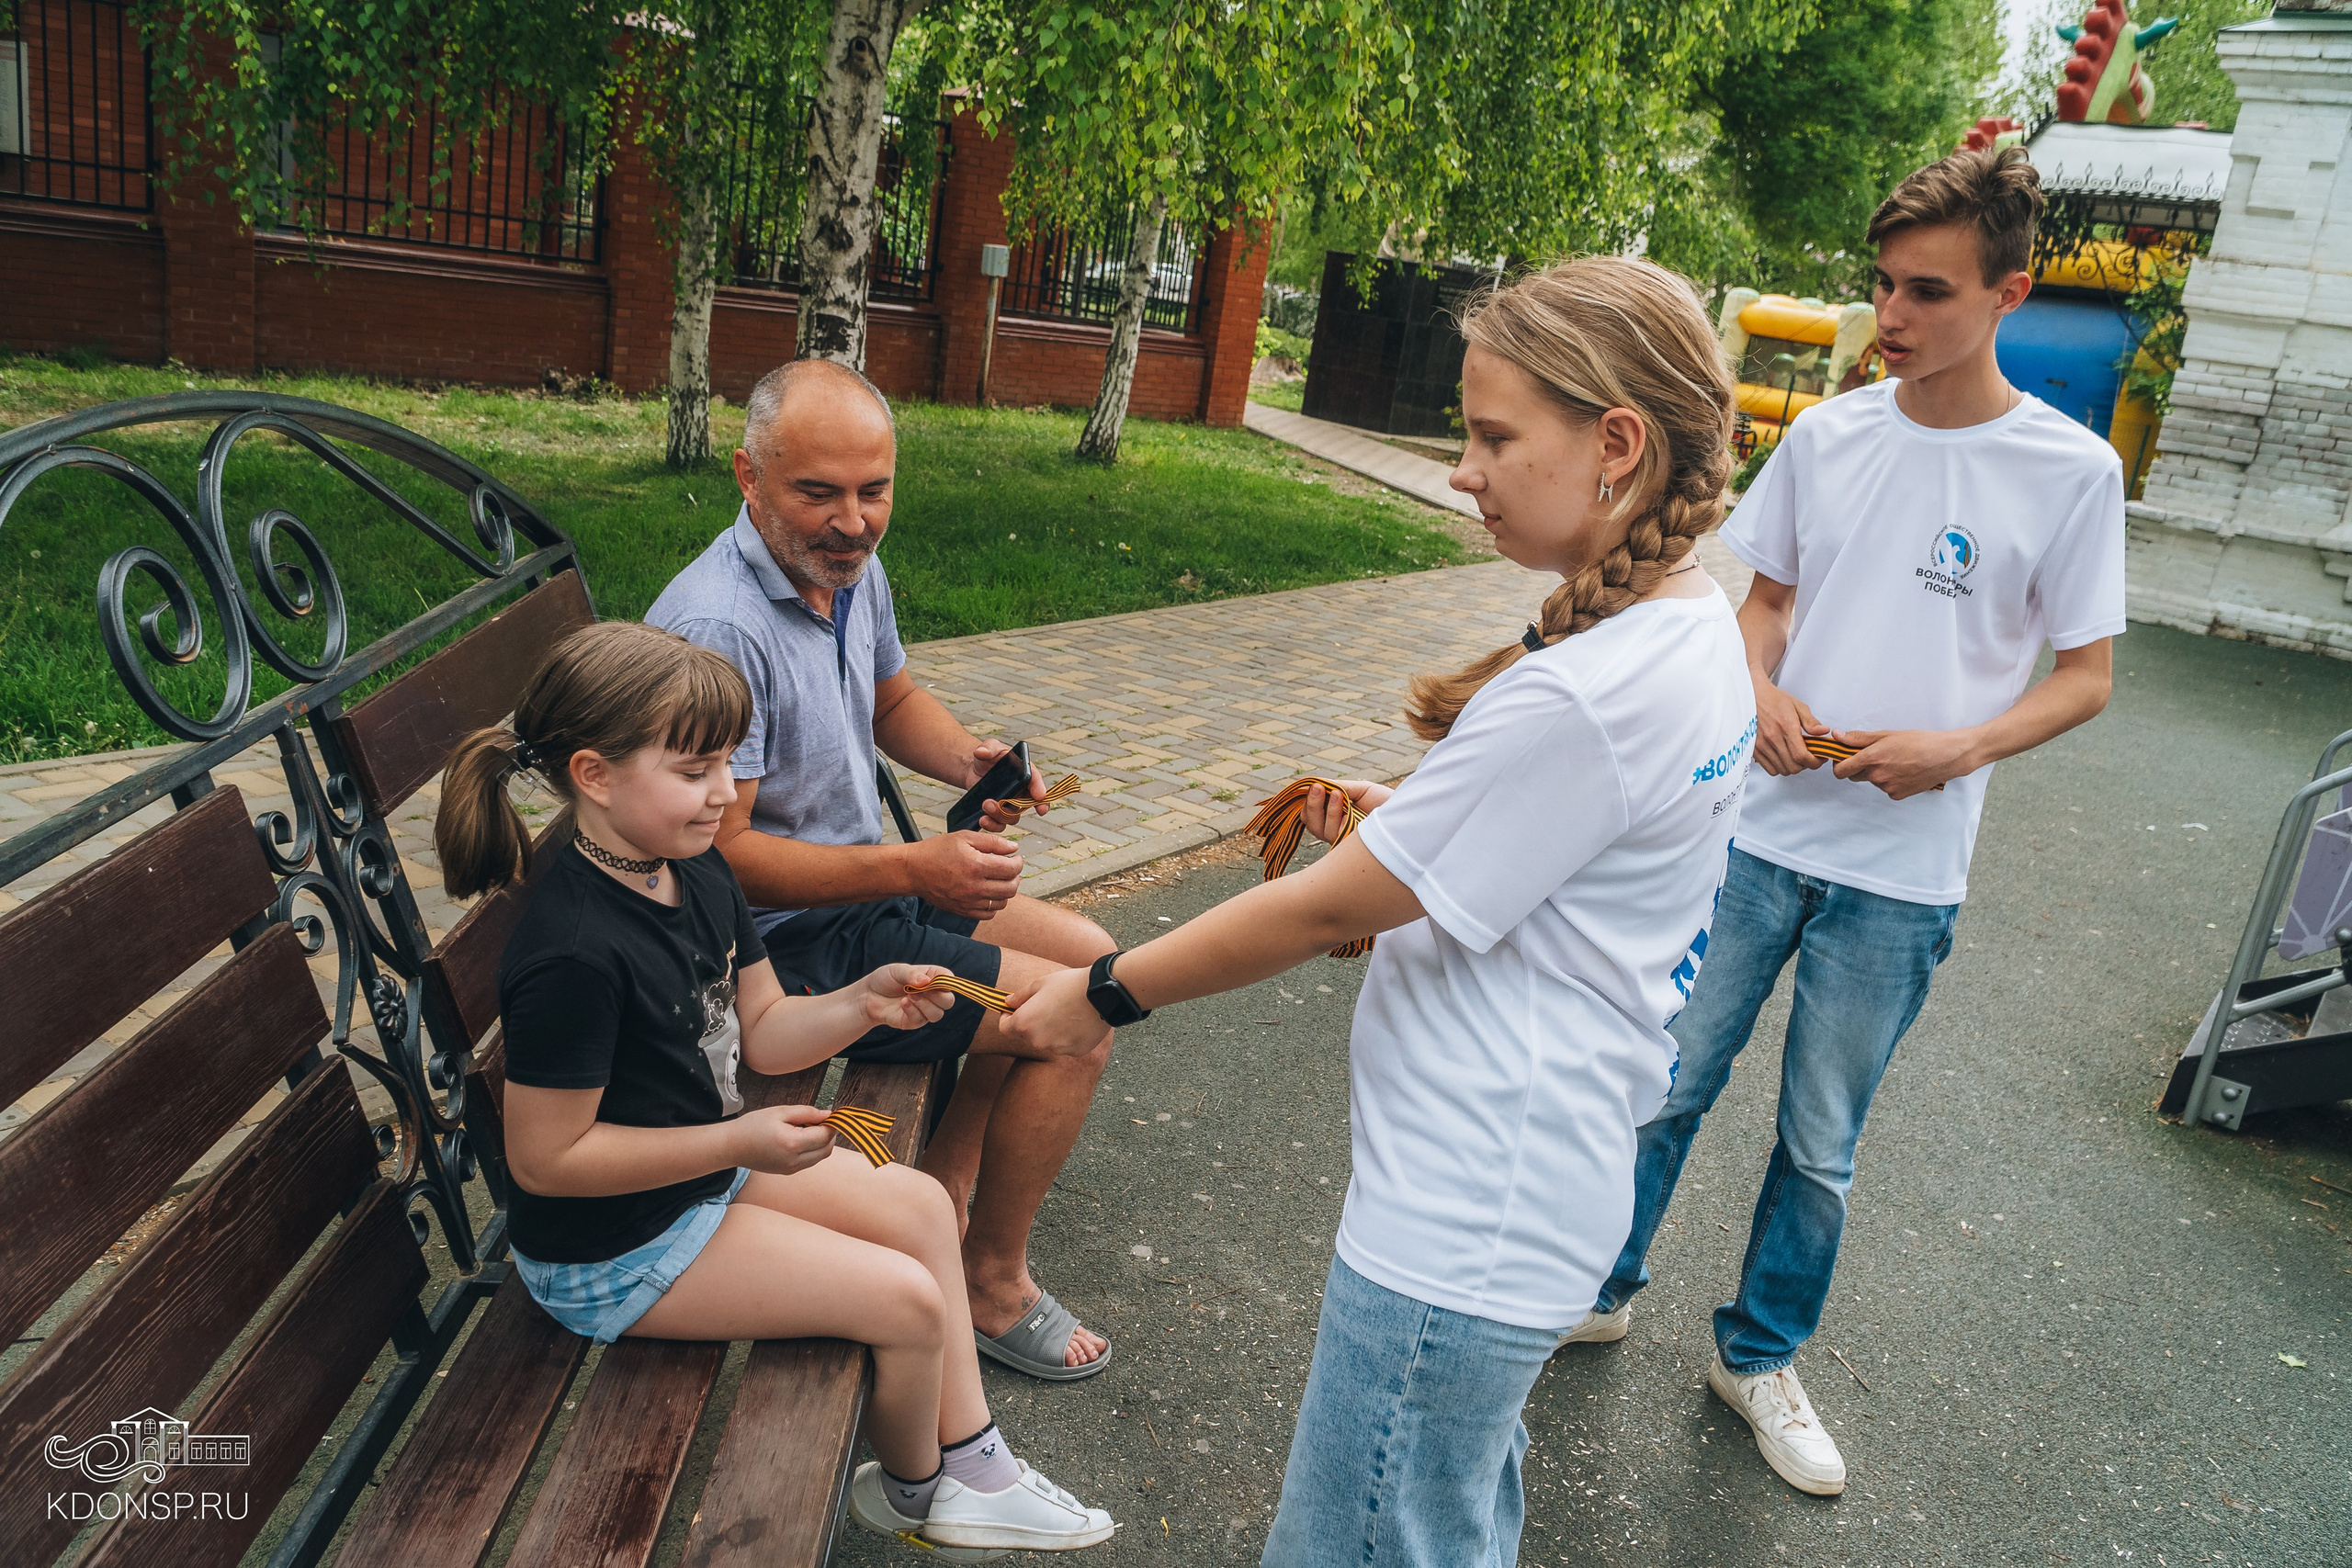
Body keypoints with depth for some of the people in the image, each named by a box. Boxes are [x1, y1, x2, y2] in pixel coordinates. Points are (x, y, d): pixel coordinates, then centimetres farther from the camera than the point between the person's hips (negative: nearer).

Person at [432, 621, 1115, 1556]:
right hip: (614, 1251, -9)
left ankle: (972, 1473, 22)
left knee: (920, 1206, 10)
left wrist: (863, 1003, -16)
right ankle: (911, 1496, 23)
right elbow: (546, 1157, -26)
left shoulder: (695, 871, -4)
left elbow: (761, 1031, 4)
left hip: (704, 1163, 10)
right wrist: (741, 1141, -27)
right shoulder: (574, 953, -33)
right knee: (908, 1301, -10)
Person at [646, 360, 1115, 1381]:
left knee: (1086, 953, 14)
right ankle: (993, 1286, 8)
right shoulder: (717, 627, -29)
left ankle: (944, 1180, 21)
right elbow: (719, 854, -27)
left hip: (866, 886, 10)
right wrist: (912, 869, -32)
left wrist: (970, 760, -4)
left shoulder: (852, 568, 0)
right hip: (782, 940, -9)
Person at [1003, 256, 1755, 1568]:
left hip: (1462, 1235, -10)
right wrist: (1407, 826, 1)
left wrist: (1105, 994, -8)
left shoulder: (1579, 699, -27)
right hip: (1557, 1183, 10)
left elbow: (1325, 911, -20)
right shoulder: (1703, 631, 3)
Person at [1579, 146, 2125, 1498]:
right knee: (1668, 1084, 10)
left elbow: (2086, 676, -1)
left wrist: (1960, 748, -18)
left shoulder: (2071, 472, -7)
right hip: (1757, 828, 2)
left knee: (1822, 1145, 12)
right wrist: (1761, 689, -9)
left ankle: (1759, 1356, 34)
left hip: (1901, 875, -2)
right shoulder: (1827, 434, 2)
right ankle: (1601, 1291, 33)